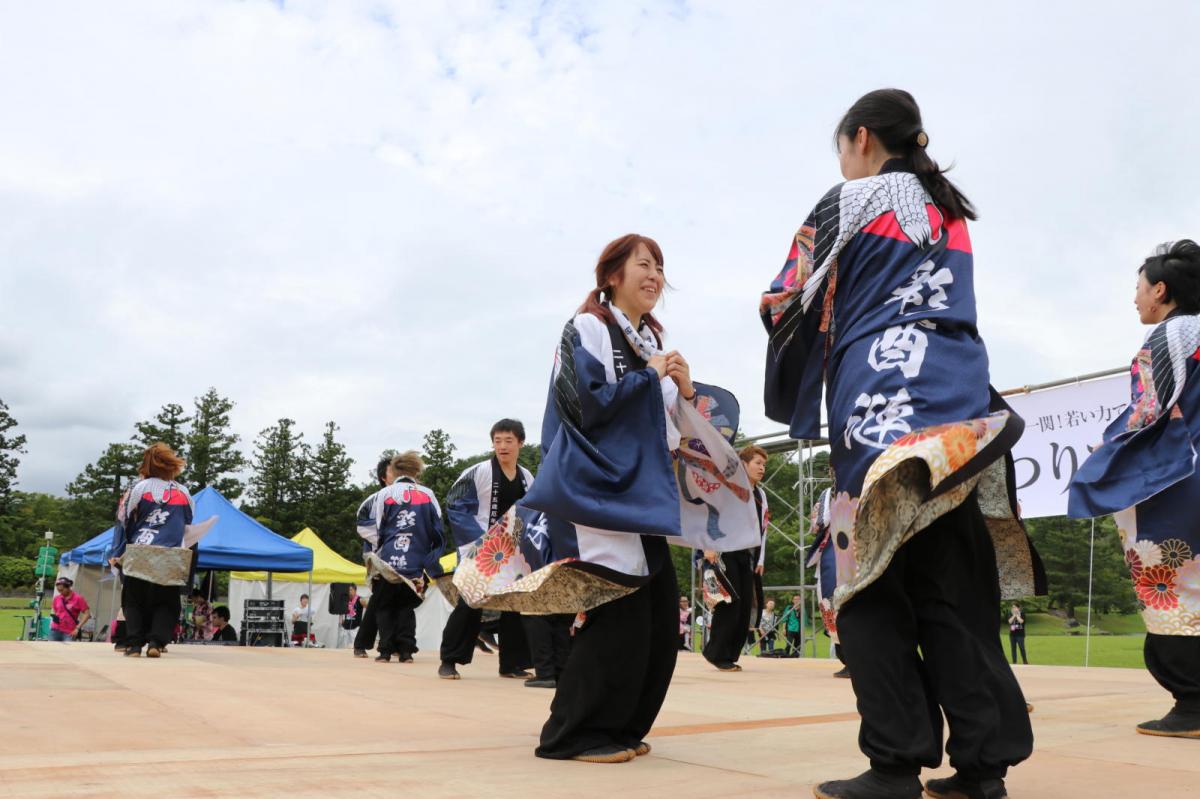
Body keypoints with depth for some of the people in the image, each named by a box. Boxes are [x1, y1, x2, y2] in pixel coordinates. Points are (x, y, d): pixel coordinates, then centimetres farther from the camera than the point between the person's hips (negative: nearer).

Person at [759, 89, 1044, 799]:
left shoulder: (849, 202, 4)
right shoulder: (953, 214, 23)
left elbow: (796, 304, 5)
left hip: (879, 410, -6)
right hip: (960, 416, 6)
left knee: (873, 588, -3)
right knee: (956, 589, 6)